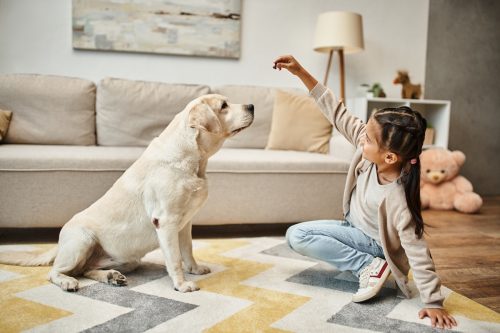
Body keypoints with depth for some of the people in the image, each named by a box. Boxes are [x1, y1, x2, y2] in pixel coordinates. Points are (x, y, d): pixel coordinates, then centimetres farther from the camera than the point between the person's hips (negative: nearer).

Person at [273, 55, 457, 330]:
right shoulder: (370, 148, -21)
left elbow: (416, 251, -31)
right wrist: (300, 72, -21)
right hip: (355, 227, 7)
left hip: (372, 241, -7)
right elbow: (337, 114, -17)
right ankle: (367, 264, 7)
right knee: (295, 236, 14)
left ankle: (371, 266, -14)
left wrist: (433, 303, -28)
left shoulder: (397, 198, -36)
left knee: (296, 235, -18)